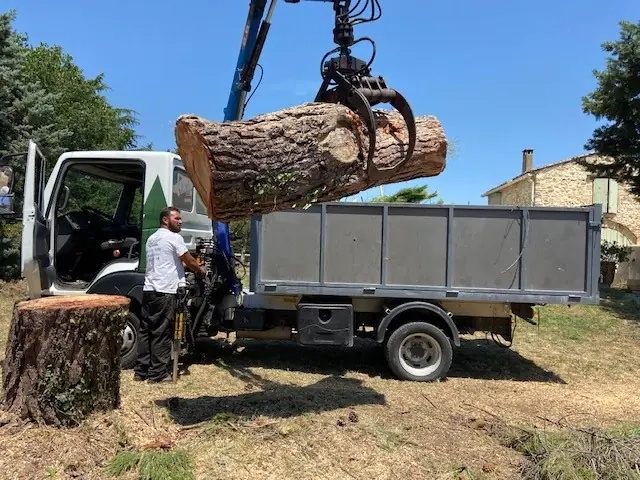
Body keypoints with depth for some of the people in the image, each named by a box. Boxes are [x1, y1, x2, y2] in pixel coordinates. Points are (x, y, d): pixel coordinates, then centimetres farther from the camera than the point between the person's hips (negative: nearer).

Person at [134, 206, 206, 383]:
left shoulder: (152, 239, 19)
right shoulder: (174, 238, -7)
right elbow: (189, 261, -3)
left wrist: (182, 266, 28)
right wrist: (201, 270, 15)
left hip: (149, 290, 9)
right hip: (165, 292, -8)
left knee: (145, 332, 10)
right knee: (161, 334, -3)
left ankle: (141, 371, 15)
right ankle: (158, 373, 1)